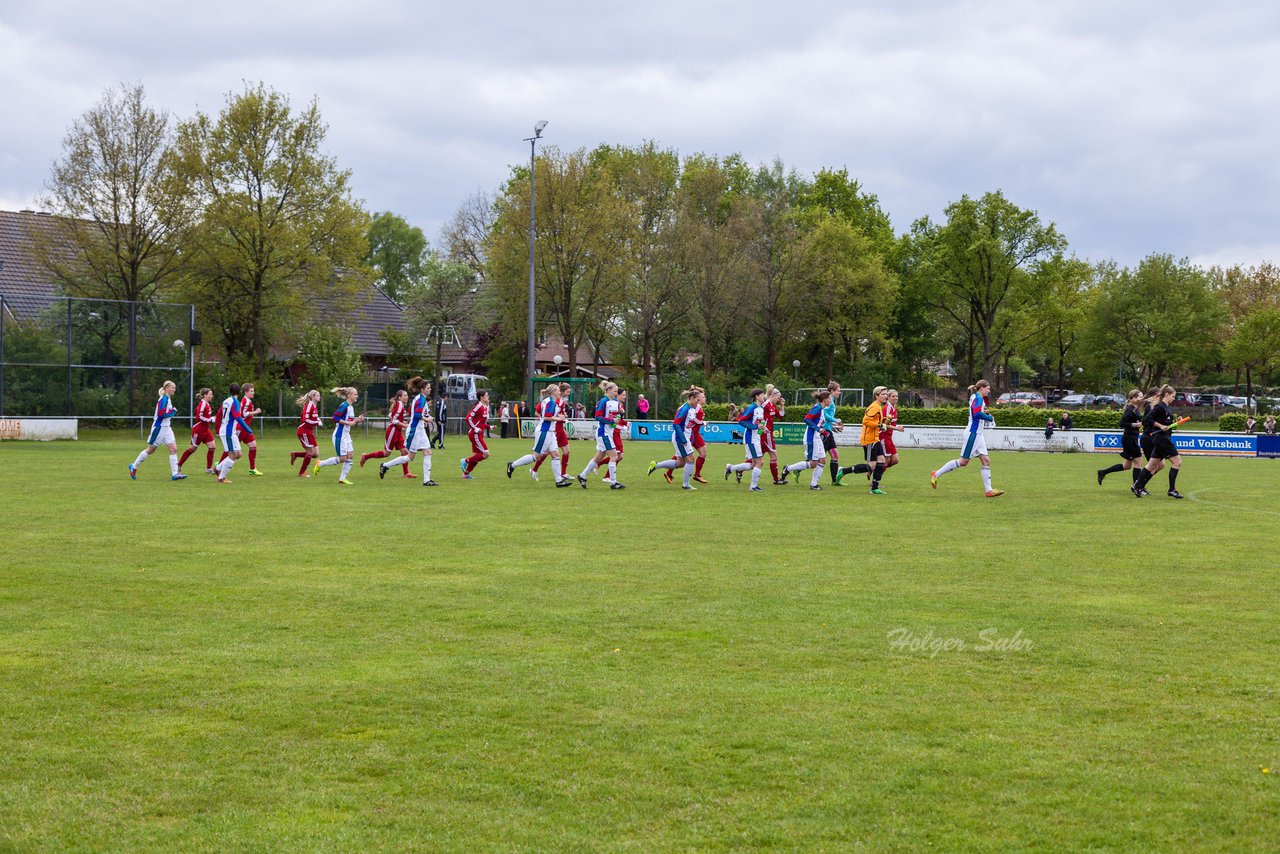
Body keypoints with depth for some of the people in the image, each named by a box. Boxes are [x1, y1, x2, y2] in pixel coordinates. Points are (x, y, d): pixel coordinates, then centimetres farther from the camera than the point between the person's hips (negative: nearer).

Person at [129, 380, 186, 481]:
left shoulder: (168, 399, 11)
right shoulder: (163, 399, -17)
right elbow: (161, 414, -23)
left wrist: (173, 412, 2)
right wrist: (173, 412, -14)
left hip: (166, 428, 8)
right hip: (159, 427, -8)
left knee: (173, 449, -4)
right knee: (151, 450, 3)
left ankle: (175, 474, -7)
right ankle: (133, 467, 19)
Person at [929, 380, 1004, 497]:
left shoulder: (977, 398, 17)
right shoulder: (978, 398, -12)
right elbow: (977, 413, -28)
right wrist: (990, 418, -16)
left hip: (978, 434, 10)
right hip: (973, 433, -10)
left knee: (986, 461, 4)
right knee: (963, 461, -6)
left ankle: (988, 490, 1)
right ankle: (936, 474, 2)